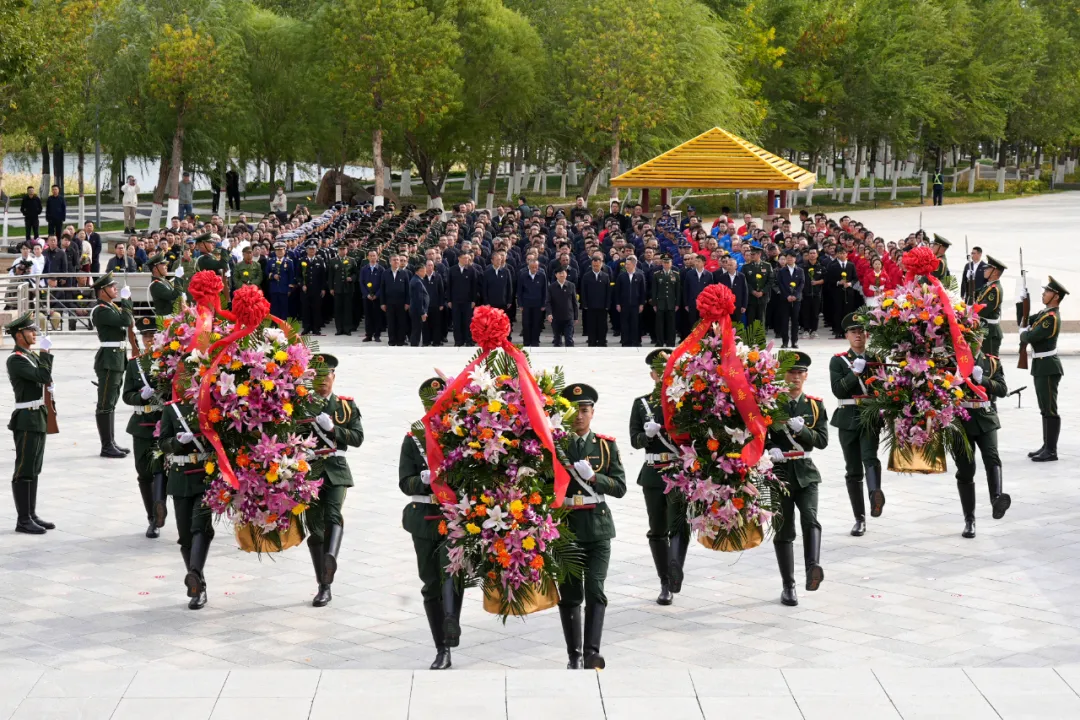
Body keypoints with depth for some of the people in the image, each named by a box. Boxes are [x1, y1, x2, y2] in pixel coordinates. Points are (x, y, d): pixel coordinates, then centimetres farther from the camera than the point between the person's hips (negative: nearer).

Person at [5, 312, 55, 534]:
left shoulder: (32, 356, 14)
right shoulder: (15, 359, -14)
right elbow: (42, 376, -25)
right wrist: (45, 352, -18)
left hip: (39, 419, 9)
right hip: (27, 420, -9)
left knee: (34, 470, 12)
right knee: (24, 470, -5)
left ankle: (31, 515, 18)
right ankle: (23, 520, -3)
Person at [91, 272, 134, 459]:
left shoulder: (112, 307, 15)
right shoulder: (100, 310, -15)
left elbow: (129, 321, 19)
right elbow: (126, 321, -24)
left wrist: (126, 299, 11)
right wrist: (126, 299, -12)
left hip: (117, 359, 10)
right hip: (109, 360, -10)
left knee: (110, 403, 15)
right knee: (105, 404, -7)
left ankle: (111, 443, 21)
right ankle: (107, 447, -6)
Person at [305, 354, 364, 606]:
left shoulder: (346, 405, 9)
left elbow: (358, 437, 1)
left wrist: (331, 427, -13)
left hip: (336, 471, -1)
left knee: (333, 516, -25)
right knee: (315, 528, 2)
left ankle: (331, 557, -47)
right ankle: (324, 587, 9)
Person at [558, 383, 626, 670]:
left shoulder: (606, 445, 5)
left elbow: (620, 487, 1)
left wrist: (593, 476, -15)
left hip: (597, 527, 0)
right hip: (565, 526, 0)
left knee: (595, 591, -11)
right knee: (569, 594, 4)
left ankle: (592, 653, -17)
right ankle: (574, 655, 12)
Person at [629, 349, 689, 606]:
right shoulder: (642, 404, 7)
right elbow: (635, 440, 2)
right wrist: (649, 434, -18)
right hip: (654, 474, 3)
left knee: (679, 525, -16)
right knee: (658, 530, 7)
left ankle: (674, 575, -24)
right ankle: (666, 583, 16)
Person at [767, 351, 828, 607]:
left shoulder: (815, 405, 5)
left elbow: (822, 441, -1)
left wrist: (801, 429, -18)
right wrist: (770, 449, -20)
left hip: (806, 473, 1)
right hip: (779, 472, -1)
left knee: (810, 519, -23)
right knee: (784, 530, 4)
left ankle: (813, 568, -40)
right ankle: (788, 586, 13)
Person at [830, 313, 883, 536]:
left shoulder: (875, 359, 9)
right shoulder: (838, 361, 5)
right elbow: (838, 390, -8)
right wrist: (855, 372, -17)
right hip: (848, 419, 1)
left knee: (869, 457, -26)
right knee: (853, 470, 4)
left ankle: (875, 494, -49)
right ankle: (860, 519, 10)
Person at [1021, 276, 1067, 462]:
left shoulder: (1052, 318, -20)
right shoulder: (1045, 311, 10)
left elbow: (1030, 337, -21)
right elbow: (1027, 321, 19)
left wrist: (1023, 332, -1)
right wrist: (1025, 330, -2)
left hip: (1048, 368, -10)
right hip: (1041, 366, 10)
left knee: (1050, 410, -6)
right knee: (1045, 409, 15)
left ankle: (1051, 451, -3)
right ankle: (1047, 446, 22)